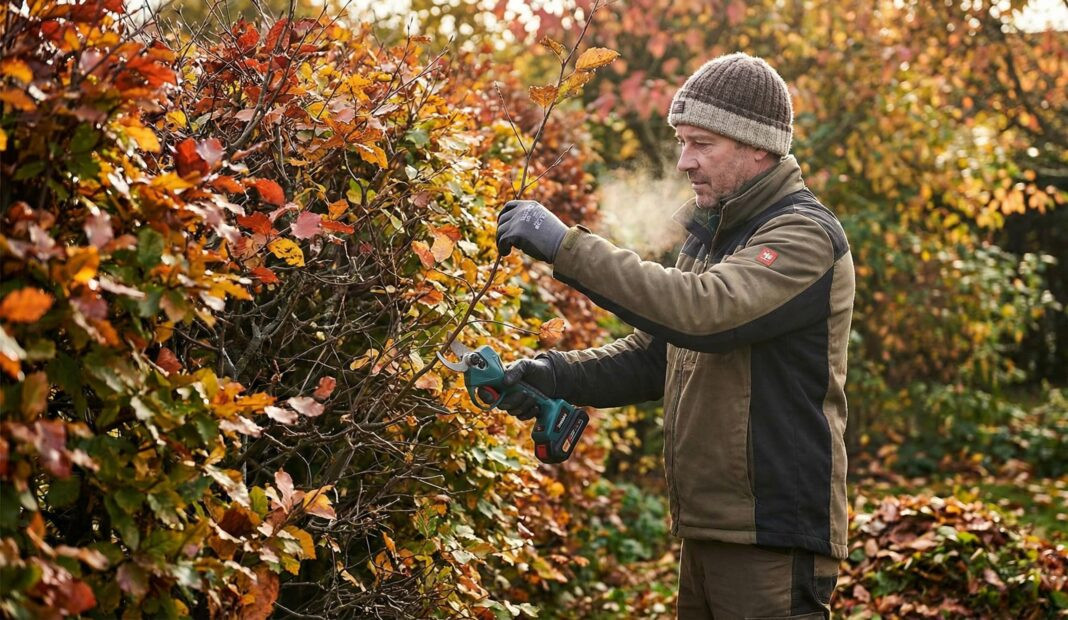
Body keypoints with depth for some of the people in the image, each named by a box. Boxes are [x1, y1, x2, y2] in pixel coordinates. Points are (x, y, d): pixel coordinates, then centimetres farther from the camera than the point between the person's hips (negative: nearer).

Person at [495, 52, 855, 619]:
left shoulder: (804, 235, -14)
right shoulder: (710, 235, 15)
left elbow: (703, 310, -31)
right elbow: (653, 353, 15)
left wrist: (569, 247, -29)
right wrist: (559, 375, -2)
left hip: (773, 535, -8)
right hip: (705, 530, 9)